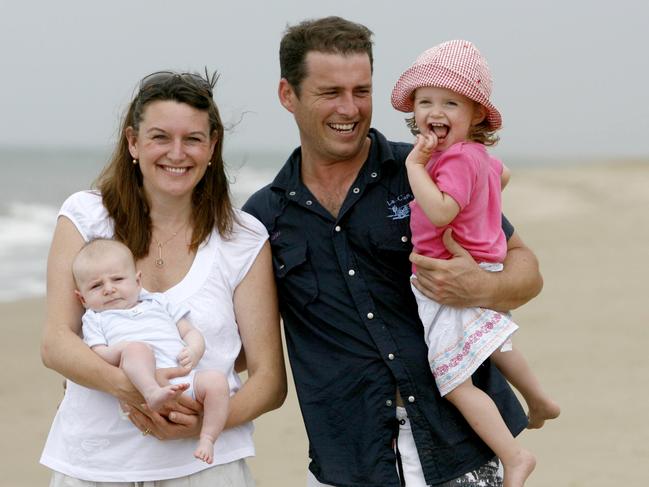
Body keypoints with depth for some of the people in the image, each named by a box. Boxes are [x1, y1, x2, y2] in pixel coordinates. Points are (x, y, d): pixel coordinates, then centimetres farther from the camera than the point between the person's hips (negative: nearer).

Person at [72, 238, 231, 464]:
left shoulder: (158, 303, 32)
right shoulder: (95, 319, 23)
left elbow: (191, 333, 26)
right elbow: (97, 357, 5)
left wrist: (193, 353, 3)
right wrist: (122, 350, -15)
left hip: (185, 377, 4)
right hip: (144, 379, -4)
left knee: (216, 380, -23)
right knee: (136, 348, -32)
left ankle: (207, 438, -19)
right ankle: (153, 395, -54)